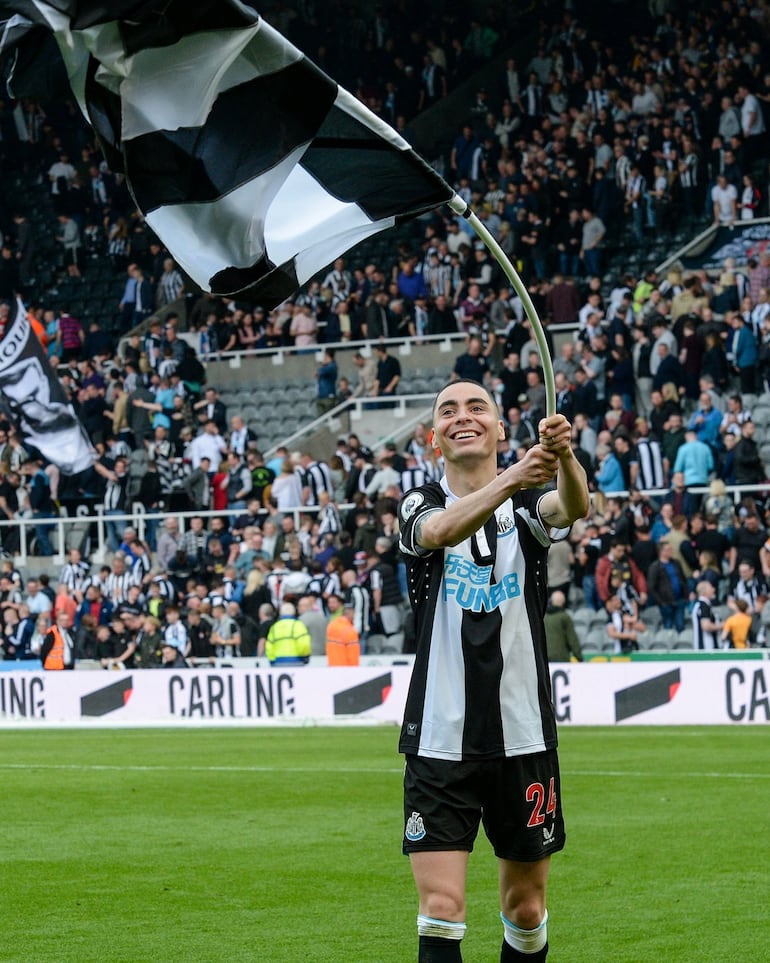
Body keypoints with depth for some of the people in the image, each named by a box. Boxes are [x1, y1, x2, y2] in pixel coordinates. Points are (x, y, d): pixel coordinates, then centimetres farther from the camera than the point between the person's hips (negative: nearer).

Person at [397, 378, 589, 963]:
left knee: (527, 910, 10)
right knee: (441, 910, -10)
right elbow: (440, 531, -25)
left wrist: (563, 456, -47)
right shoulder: (421, 505, 0)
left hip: (524, 739, 1)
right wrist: (508, 481, -45)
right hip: (439, 740, -1)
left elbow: (573, 506, -23)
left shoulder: (528, 504, 2)